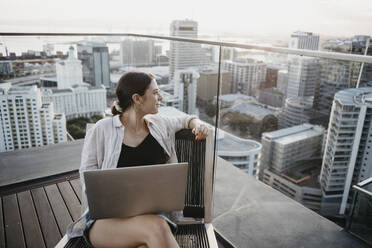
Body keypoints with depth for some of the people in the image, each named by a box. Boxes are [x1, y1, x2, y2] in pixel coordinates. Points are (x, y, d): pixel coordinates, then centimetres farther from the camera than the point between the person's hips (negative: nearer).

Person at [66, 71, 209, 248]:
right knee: (156, 227, -34)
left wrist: (197, 124, 7)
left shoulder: (159, 124, 13)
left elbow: (185, 120, 30)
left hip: (151, 212, 4)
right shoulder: (102, 130, 0)